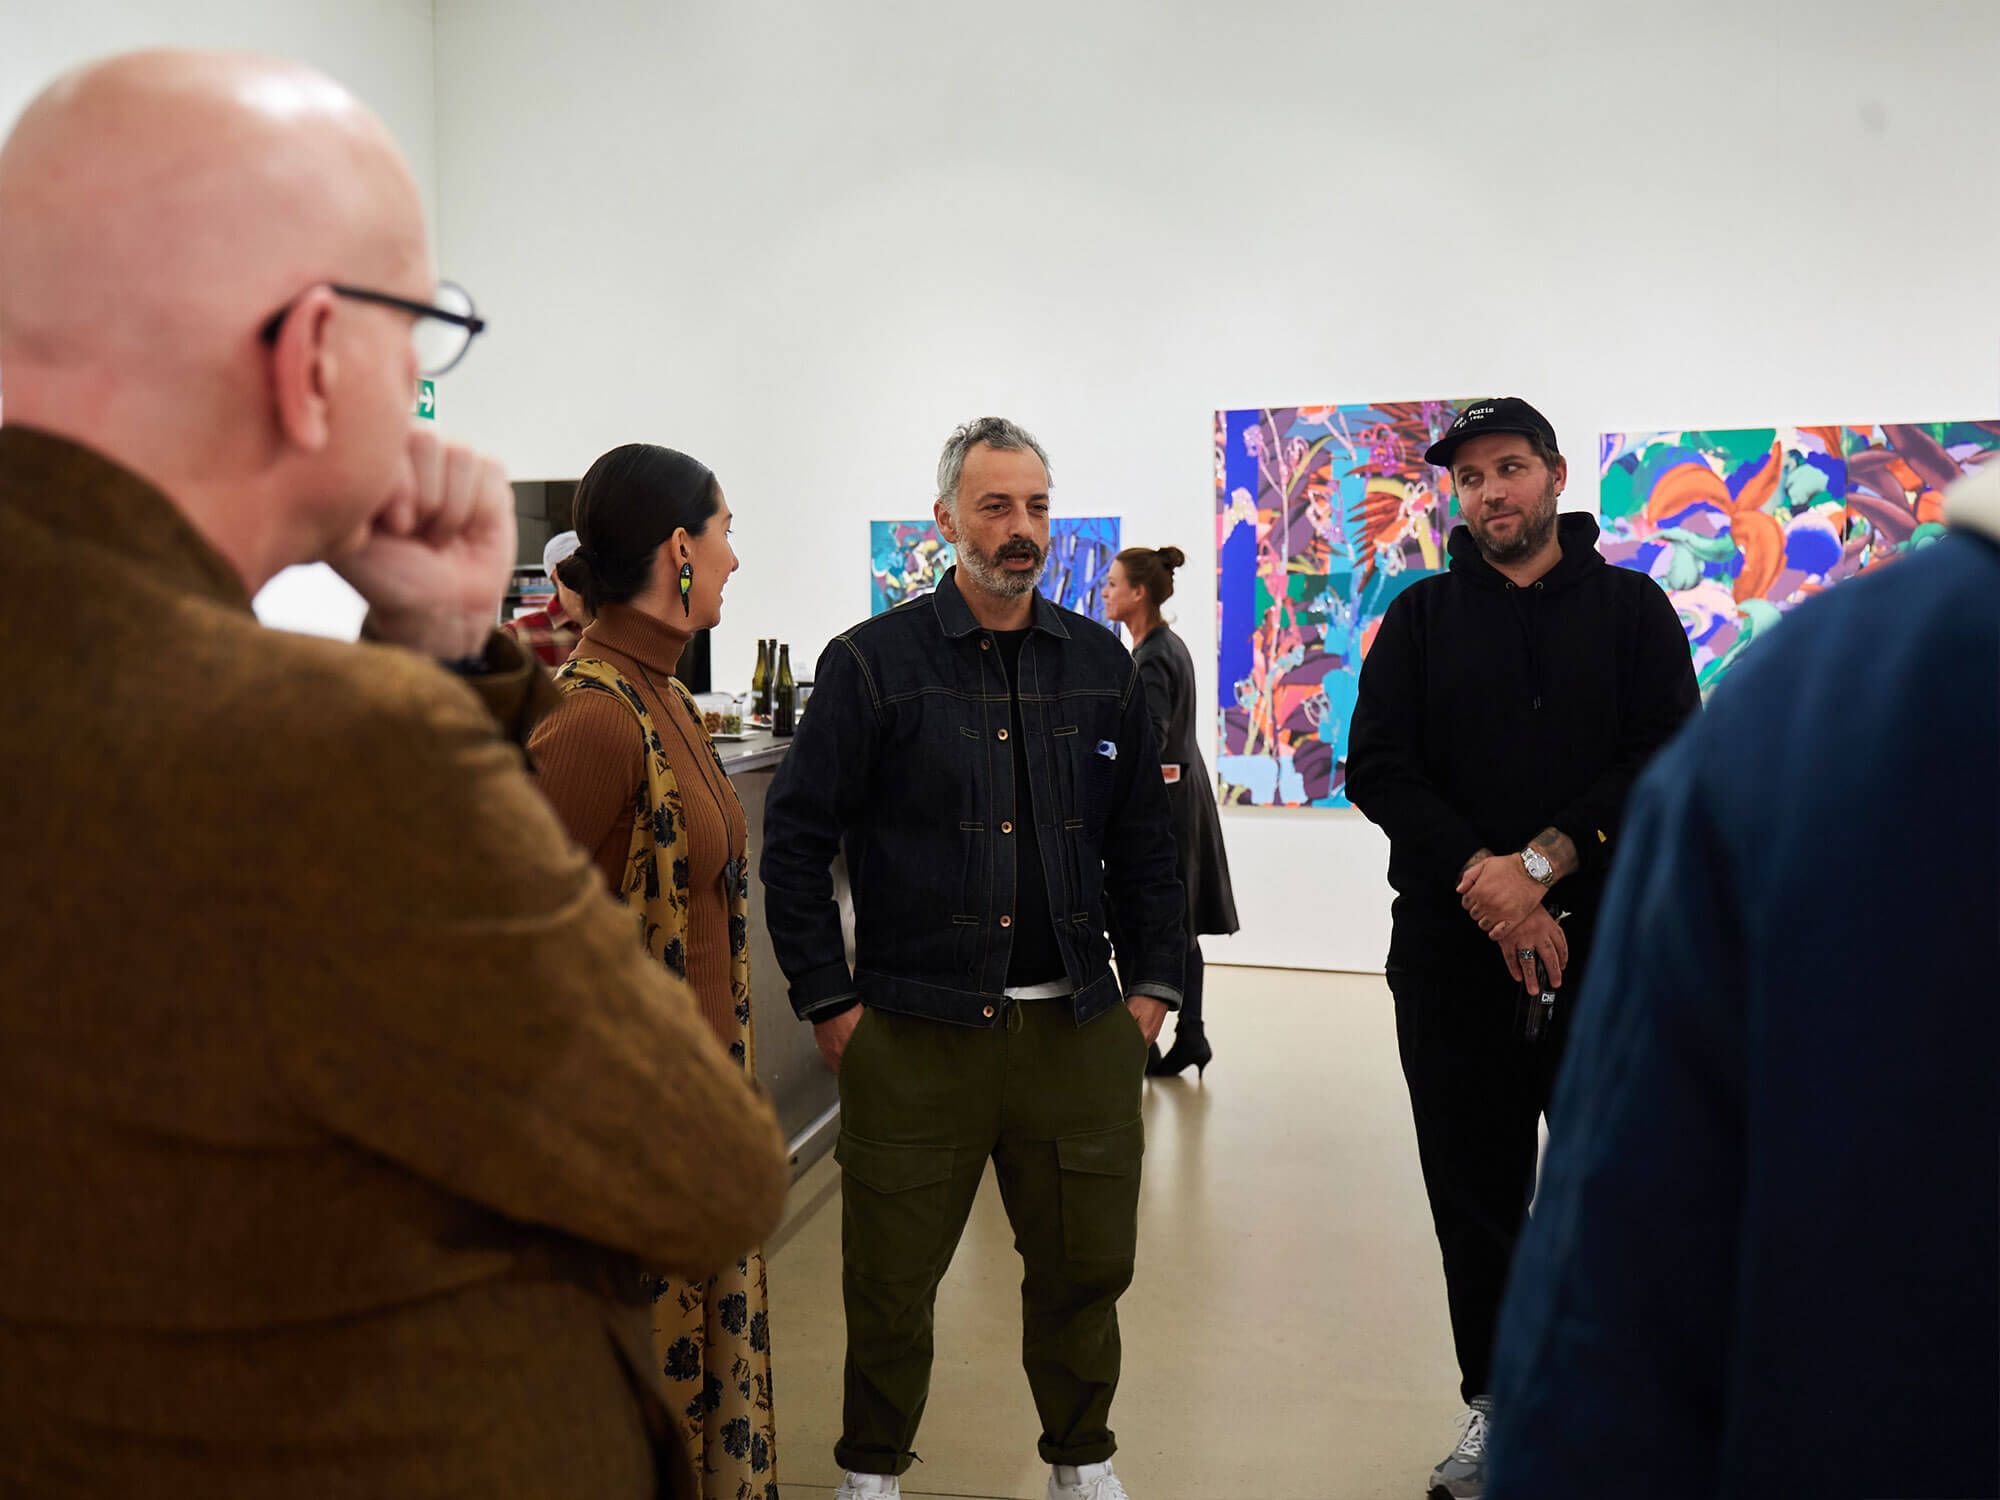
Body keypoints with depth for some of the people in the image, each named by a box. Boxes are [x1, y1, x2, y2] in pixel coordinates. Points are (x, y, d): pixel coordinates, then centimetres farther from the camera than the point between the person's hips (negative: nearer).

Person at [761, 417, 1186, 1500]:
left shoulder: (1100, 663, 8)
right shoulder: (871, 662, -3)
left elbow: (1144, 839, 13)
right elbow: (795, 840, -2)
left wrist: (1154, 985, 8)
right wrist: (829, 1003, -6)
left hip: (1081, 1028, 3)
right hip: (916, 1033, -3)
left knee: (1087, 1264, 14)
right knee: (891, 1276, 9)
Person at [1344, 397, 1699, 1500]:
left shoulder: (1631, 608, 8)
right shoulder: (1422, 616, 9)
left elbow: (1670, 758, -5)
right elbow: (1376, 768, -2)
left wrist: (1540, 863, -16)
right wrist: (1483, 880, -14)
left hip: (1608, 948, -1)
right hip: (1452, 949, 1)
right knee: (1475, 1190, 8)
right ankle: (1497, 1406, 24)